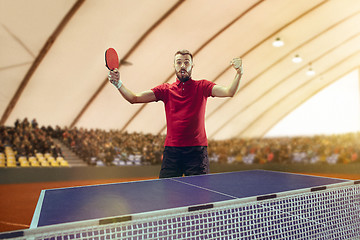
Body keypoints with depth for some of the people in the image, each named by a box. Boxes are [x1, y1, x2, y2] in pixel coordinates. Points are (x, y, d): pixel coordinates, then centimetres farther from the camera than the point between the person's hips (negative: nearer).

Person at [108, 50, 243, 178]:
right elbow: (134, 98, 5)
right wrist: (118, 83, -9)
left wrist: (239, 74, -26)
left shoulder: (202, 87, 4)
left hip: (197, 150, -1)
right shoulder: (166, 90, 8)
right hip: (171, 151, 2)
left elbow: (229, 92, -9)